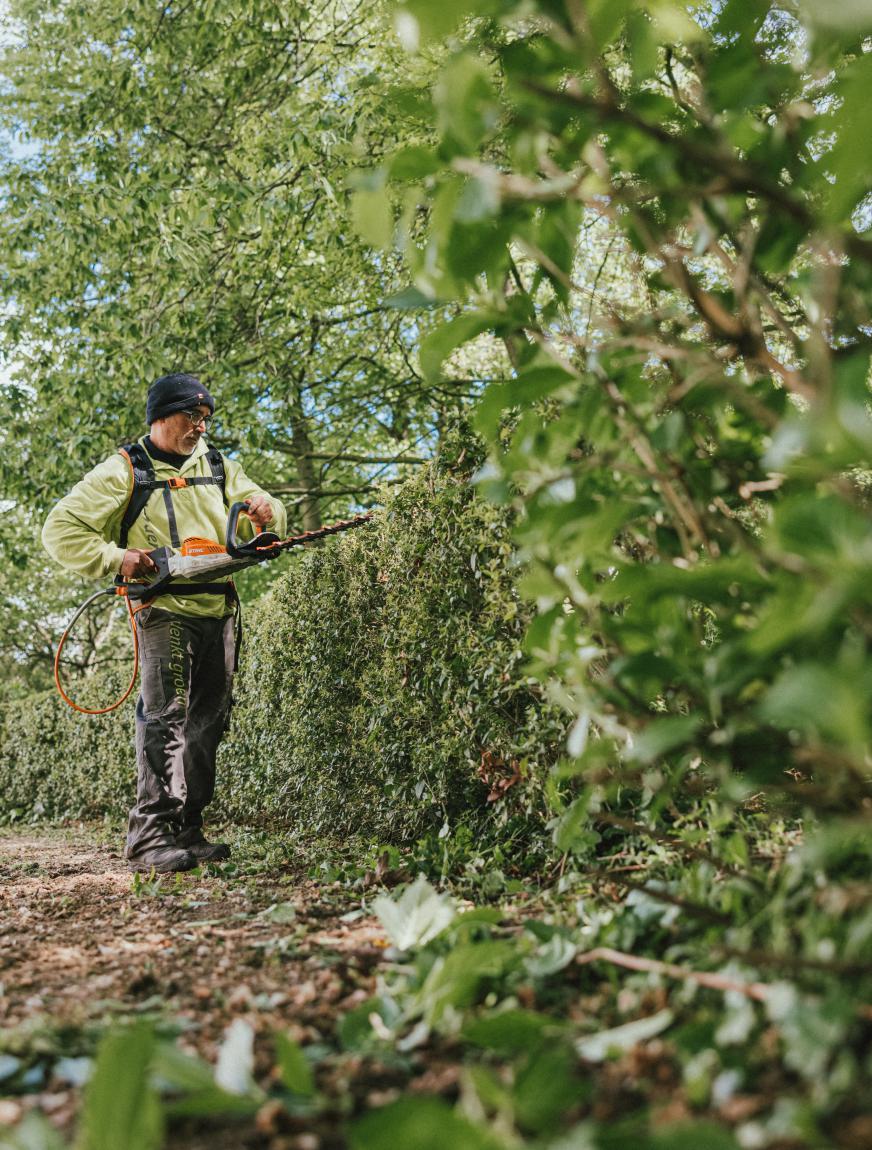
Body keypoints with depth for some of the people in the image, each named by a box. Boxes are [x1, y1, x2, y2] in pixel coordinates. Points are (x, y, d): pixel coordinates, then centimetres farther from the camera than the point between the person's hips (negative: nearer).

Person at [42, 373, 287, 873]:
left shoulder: (219, 467, 15)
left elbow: (271, 520, 16)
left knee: (208, 725, 8)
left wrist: (266, 511, -8)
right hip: (165, 611, -6)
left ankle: (187, 831, 17)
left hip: (220, 612, 6)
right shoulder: (125, 471, -1)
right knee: (166, 717, -15)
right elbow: (62, 530, -4)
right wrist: (116, 558, -16)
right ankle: (150, 838, -14)